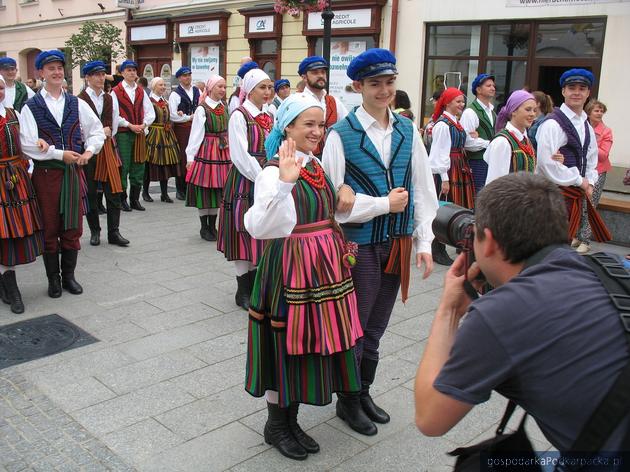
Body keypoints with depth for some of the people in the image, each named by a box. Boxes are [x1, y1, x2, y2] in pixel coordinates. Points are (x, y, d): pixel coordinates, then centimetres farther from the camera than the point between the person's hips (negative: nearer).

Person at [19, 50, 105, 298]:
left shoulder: (77, 104, 7)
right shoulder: (31, 107, -3)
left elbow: (96, 130, 12)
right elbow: (28, 145, -11)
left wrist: (89, 150, -5)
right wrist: (60, 154, -14)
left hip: (74, 172, 3)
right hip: (46, 173, -3)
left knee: (73, 228, 8)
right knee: (49, 229, 6)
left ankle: (69, 276, 23)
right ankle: (53, 279, 20)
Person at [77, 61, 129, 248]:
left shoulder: (110, 99, 10)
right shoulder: (80, 100, -7)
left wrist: (106, 135, -4)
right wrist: (100, 133, -9)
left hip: (107, 148, 4)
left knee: (114, 192, 0)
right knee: (90, 193, 6)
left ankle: (114, 232, 6)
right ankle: (95, 232, 18)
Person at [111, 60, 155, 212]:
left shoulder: (141, 91, 13)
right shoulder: (116, 91, -2)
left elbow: (150, 112, 10)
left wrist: (144, 124, -6)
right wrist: (130, 125, -13)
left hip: (140, 133, 5)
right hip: (123, 133, -5)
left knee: (138, 166, 6)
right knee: (123, 167, -3)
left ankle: (135, 199, 16)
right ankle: (122, 199, 7)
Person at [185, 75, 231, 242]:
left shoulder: (224, 107, 8)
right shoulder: (202, 109, -8)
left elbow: (228, 131, 9)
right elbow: (196, 133, -10)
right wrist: (190, 156, -12)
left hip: (223, 152, 6)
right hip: (207, 151, -6)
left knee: (218, 190, 9)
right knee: (205, 189, 1)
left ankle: (213, 226, 20)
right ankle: (204, 228, 13)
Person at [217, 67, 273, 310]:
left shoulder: (268, 118, 13)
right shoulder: (239, 115, -8)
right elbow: (240, 156, -15)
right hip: (245, 182, -6)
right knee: (244, 234, 0)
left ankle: (256, 287, 20)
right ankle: (243, 291, 11)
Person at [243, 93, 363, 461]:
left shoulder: (316, 166, 9)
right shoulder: (273, 172, -16)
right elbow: (262, 227, -32)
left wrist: (340, 248, 14)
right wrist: (285, 183, -42)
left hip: (323, 267, 8)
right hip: (290, 269, -8)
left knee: (309, 344, 15)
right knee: (285, 346, 5)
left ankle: (291, 420, 33)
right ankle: (276, 426, 26)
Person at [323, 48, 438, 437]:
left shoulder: (408, 131, 4)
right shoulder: (341, 134, -11)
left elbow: (423, 190, 6)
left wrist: (423, 243, 2)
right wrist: (384, 204, -12)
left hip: (397, 245, 5)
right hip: (359, 246, -5)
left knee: (376, 329, 19)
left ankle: (365, 392, 39)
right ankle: (348, 401, 30)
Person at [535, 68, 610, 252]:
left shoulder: (586, 125, 14)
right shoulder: (553, 123, -15)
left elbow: (591, 157, 23)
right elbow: (547, 161, -22)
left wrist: (589, 183, 6)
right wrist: (579, 180, -12)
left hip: (578, 192, 8)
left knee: (567, 240, 16)